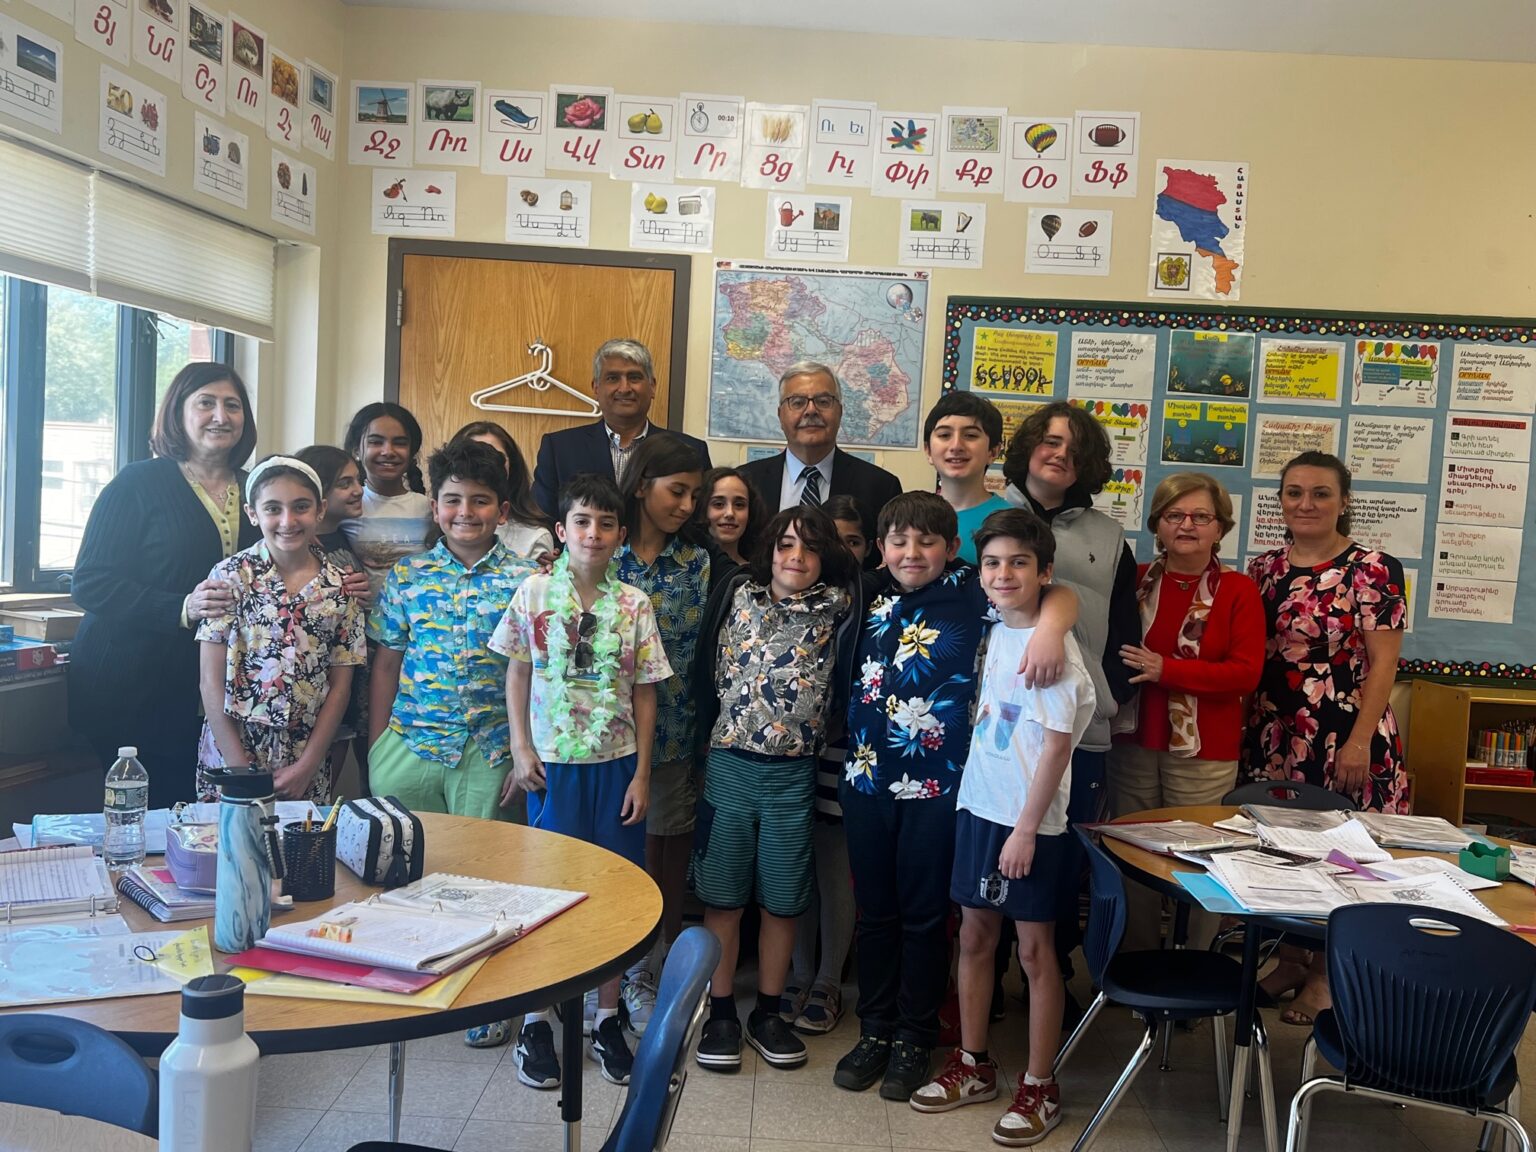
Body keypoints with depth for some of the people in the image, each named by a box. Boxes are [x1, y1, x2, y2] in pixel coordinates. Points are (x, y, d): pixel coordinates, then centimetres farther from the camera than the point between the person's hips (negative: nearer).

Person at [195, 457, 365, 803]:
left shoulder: (341, 587, 0)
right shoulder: (230, 576, -5)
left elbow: (340, 686, 2)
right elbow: (212, 682, -6)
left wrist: (306, 767, -5)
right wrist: (241, 770, -10)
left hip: (309, 755, 2)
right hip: (232, 752, -2)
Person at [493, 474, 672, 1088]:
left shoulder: (634, 605, -1)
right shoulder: (534, 594, -2)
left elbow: (644, 692, 2)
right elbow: (518, 676, 4)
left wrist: (641, 772, -1)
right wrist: (521, 749, -3)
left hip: (617, 764, 1)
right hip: (553, 762, -1)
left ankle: (607, 1017, 22)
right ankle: (536, 1018, 20)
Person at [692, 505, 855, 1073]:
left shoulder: (836, 606, 1)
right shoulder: (741, 595, 3)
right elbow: (713, 673, 10)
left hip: (795, 771, 0)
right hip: (731, 764, 0)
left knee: (782, 899, 10)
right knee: (722, 894, 7)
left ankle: (768, 1013, 26)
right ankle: (720, 1011, 22)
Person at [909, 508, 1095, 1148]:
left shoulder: (1052, 645, -15)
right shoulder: (995, 636, 7)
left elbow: (1057, 744, -16)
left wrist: (1027, 827, -17)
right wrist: (974, 795, 11)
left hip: (1029, 820, -7)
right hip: (978, 806, 7)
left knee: (1035, 948, 5)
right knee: (975, 935, 14)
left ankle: (1040, 1086, 20)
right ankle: (972, 1065, 30)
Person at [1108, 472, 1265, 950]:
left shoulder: (1238, 591, -1)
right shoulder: (1136, 581, 9)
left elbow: (1246, 672, -10)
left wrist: (1166, 670, -18)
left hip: (1203, 754, -3)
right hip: (1134, 745, 3)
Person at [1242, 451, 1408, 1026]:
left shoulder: (1373, 570, -7)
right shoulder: (1263, 568, 8)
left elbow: (1383, 662, -10)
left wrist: (1359, 742, -16)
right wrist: (1241, 729, 6)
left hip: (1344, 737, -4)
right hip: (1274, 737, 5)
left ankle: (1326, 973, 20)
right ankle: (1291, 958, 29)